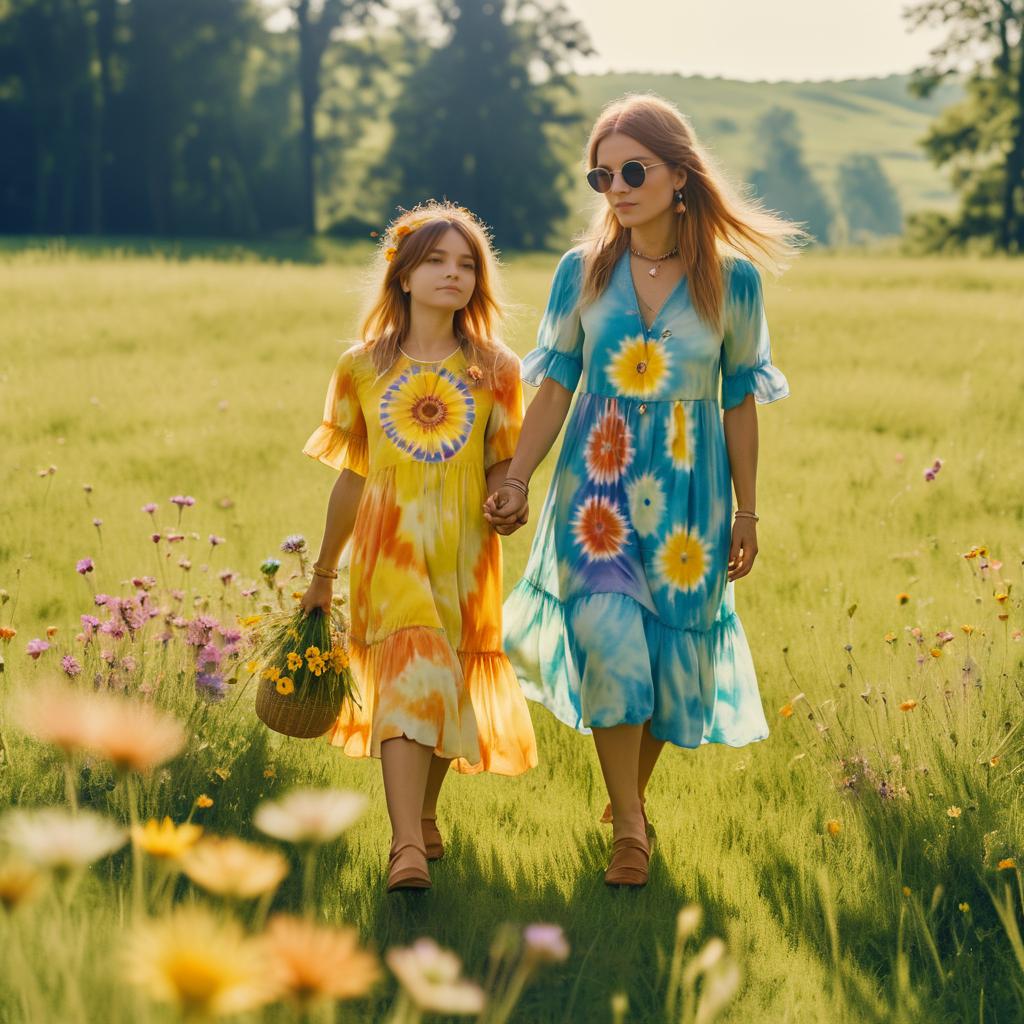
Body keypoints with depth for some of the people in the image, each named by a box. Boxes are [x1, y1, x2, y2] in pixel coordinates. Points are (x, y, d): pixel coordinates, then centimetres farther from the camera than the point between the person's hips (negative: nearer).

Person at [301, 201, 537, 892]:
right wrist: (322, 574, 17)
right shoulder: (362, 369, 4)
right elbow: (352, 477, 12)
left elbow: (502, 468, 7)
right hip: (389, 550, -2)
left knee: (446, 686, 9)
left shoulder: (496, 372, 4)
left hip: (464, 553, 2)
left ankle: (423, 816, 32)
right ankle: (408, 848, -25)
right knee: (409, 677, -18)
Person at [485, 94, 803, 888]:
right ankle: (629, 826, 1)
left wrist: (747, 513, 3)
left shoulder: (732, 278, -4)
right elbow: (555, 386, 3)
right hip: (597, 484, 0)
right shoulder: (582, 272, -1)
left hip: (686, 494, 0)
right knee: (610, 645, -12)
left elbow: (740, 401, 1)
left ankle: (630, 798, 28)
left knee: (672, 654, 5)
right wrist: (516, 480, -4)